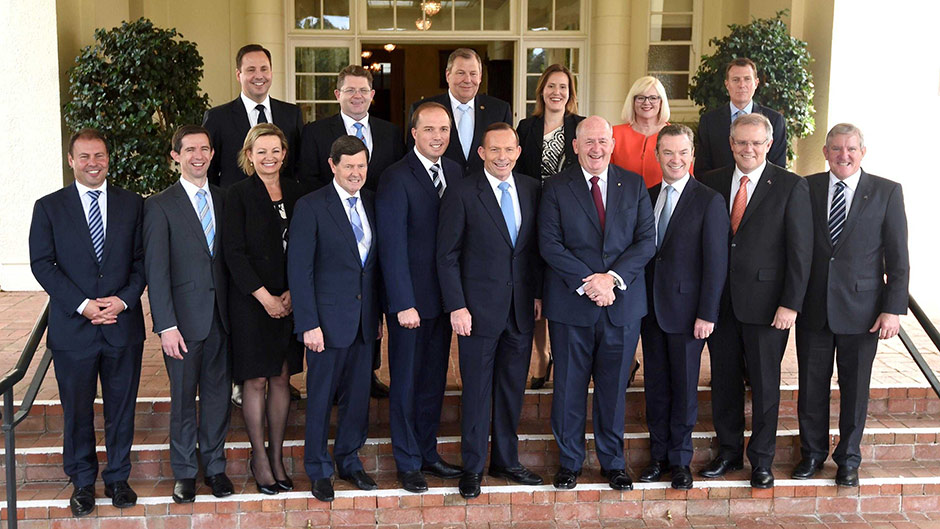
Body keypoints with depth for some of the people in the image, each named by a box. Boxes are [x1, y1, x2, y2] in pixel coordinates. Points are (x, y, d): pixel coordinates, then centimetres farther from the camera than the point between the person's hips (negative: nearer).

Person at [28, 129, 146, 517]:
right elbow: (42, 263, -3)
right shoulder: (49, 207, 3)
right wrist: (83, 305, -13)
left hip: (123, 324, 1)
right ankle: (82, 482, 25)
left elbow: (142, 260, 4)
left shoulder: (132, 204, 7)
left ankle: (117, 477, 25)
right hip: (72, 327, -1)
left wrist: (123, 299, -12)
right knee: (77, 411, 9)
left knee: (121, 408, 10)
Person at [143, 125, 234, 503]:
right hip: (184, 316, -3)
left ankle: (215, 465, 25)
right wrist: (166, 326, -14)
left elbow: (229, 257, 10)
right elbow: (156, 270, -8)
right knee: (183, 397, 7)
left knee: (219, 394, 10)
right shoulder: (160, 206, -4)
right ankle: (185, 472, 21)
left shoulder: (223, 200, 9)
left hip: (220, 315, 4)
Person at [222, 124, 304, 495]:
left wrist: (292, 293, -5)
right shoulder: (238, 194, -4)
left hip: (289, 300, 4)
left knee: (282, 378, 8)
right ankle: (259, 458, 14)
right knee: (256, 381, 2)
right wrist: (265, 296, -13)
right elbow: (234, 252, -9)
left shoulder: (294, 192, 8)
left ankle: (277, 457, 18)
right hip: (251, 300, -4)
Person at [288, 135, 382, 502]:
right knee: (321, 397, 6)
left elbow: (376, 262, 12)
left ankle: (349, 461, 29)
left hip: (364, 320, 5)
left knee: (358, 395, 12)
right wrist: (309, 324, -14)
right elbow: (299, 269, -10)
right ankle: (318, 469, 22)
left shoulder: (372, 203, 8)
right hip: (328, 318, -5)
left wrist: (379, 311, 9)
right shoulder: (311, 207, -8)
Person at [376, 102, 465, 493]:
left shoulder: (455, 172, 7)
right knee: (406, 382, 7)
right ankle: (408, 463, 20)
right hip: (410, 299, -6)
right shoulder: (396, 178, -13)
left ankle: (428, 453, 30)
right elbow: (392, 246, -16)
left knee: (434, 379, 16)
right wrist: (404, 303, -19)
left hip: (444, 296, 6)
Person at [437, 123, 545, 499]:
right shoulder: (462, 193, -6)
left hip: (521, 310, 4)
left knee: (513, 388, 13)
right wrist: (457, 306, -11)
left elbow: (536, 247, 13)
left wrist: (538, 293, 6)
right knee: (477, 390, 4)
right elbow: (447, 255, -7)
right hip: (480, 309, -4)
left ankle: (506, 460, 27)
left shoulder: (532, 189, 7)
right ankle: (473, 467, 18)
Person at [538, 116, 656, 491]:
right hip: (570, 304, -1)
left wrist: (612, 278, -14)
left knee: (614, 386, 10)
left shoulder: (634, 185, 7)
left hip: (622, 302, 2)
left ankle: (613, 463, 25)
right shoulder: (556, 188, 1)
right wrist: (586, 282, -16)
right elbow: (549, 245, -7)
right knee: (569, 387, 6)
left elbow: (647, 241, 0)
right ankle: (569, 462, 21)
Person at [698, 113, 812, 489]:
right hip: (720, 302, 3)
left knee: (765, 384, 7)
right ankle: (728, 452, 29)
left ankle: (761, 460, 23)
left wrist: (791, 304, -12)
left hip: (766, 303, -3)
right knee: (724, 381, 13)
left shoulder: (791, 187, -4)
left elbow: (800, 250, -6)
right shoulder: (711, 183, 5)